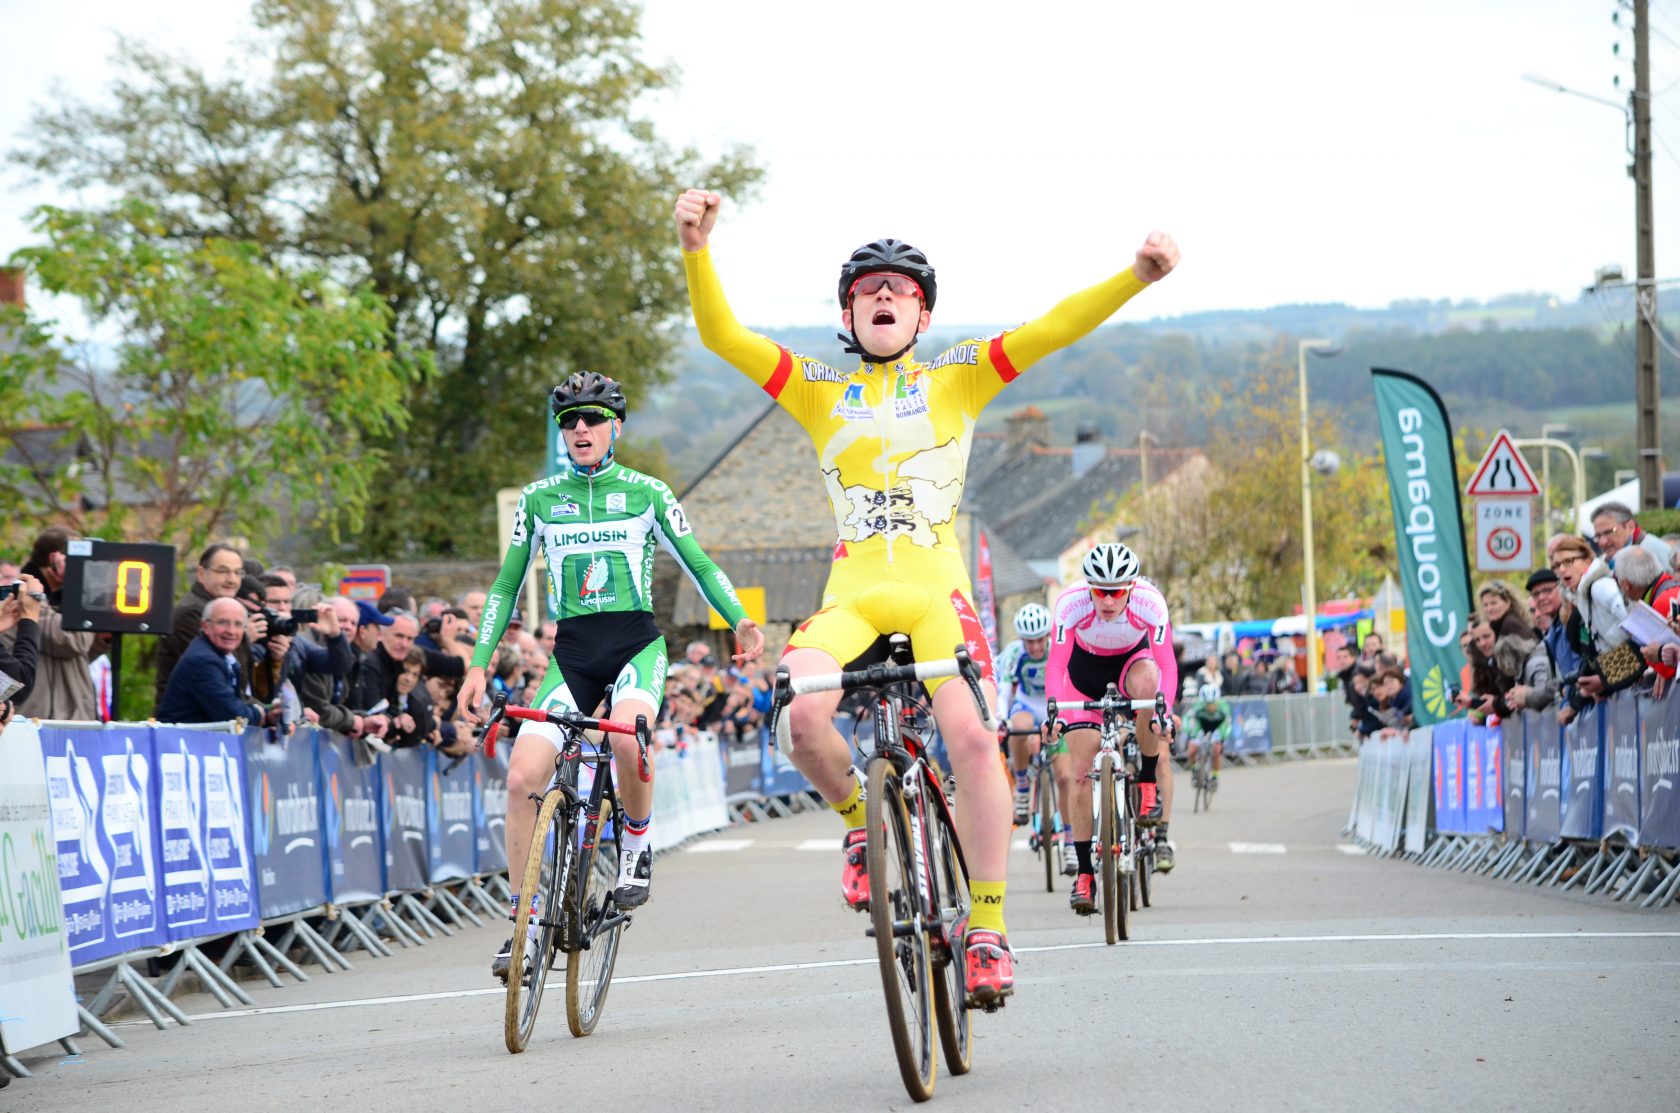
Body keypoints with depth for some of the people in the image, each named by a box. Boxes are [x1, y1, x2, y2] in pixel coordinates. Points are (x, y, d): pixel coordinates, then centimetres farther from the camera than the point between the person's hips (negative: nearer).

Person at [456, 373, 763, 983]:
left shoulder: (647, 493, 3)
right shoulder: (538, 499, 7)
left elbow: (699, 565, 6)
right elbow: (506, 585, 13)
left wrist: (740, 621, -10)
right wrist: (479, 664, 5)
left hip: (636, 643, -2)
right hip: (571, 652, 2)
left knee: (627, 736, -35)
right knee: (522, 776, -16)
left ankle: (636, 846, -6)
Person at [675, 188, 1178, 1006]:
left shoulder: (956, 377, 12)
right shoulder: (819, 390, 15)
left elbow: (1054, 329, 1)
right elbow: (722, 336, 3)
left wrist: (1138, 277, -15)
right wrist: (696, 252, -13)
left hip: (934, 591, -1)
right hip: (851, 594, 1)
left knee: (971, 738, -19)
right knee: (800, 714, -27)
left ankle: (987, 929, -8)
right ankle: (862, 822, 4)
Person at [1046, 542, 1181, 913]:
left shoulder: (1150, 602, -31)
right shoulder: (1071, 603, -32)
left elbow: (1166, 664, -30)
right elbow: (1056, 665, -29)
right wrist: (1054, 713, -42)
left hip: (1132, 660, 0)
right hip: (1086, 668, 0)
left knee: (1146, 680, -37)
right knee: (1081, 769, -10)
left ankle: (1148, 783, -17)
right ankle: (1084, 873, -1)